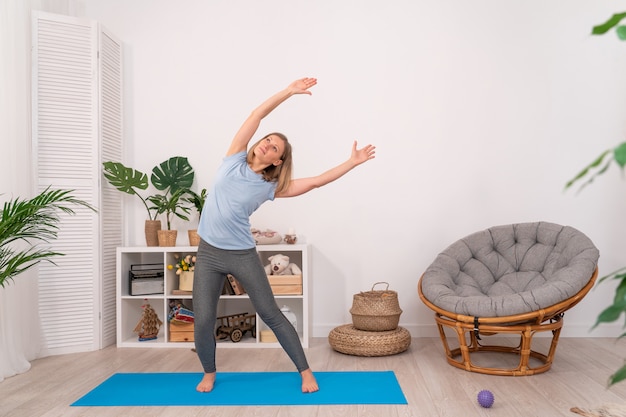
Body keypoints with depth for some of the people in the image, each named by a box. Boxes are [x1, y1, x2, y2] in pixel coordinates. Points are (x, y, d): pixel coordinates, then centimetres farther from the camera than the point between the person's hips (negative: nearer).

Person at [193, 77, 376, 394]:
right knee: (202, 321, 1)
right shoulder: (234, 159, 3)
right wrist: (288, 91, -6)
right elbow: (257, 115, -2)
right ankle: (209, 373, 29)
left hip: (242, 256, -1)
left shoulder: (270, 187, -1)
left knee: (271, 315, 4)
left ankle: (305, 371, 18)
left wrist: (352, 162, -4)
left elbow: (315, 181, -3)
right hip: (208, 253, 2)